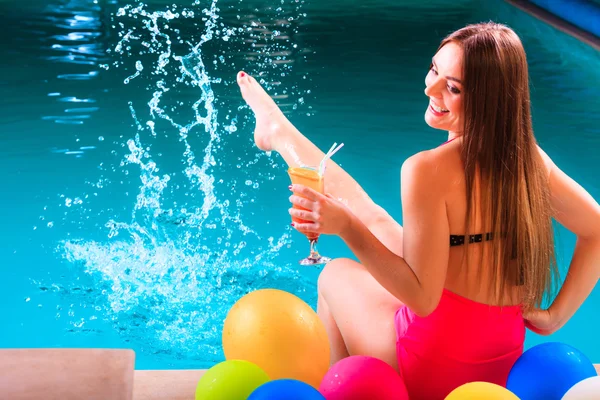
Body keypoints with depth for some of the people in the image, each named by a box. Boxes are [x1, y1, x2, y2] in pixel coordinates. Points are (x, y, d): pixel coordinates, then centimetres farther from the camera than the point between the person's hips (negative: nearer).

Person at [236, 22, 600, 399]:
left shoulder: (430, 170, -29)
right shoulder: (526, 155, -9)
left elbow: (423, 296, -28)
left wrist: (347, 227, -28)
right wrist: (555, 315, 4)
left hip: (432, 370, -6)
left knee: (336, 275, 23)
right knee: (373, 218, 22)